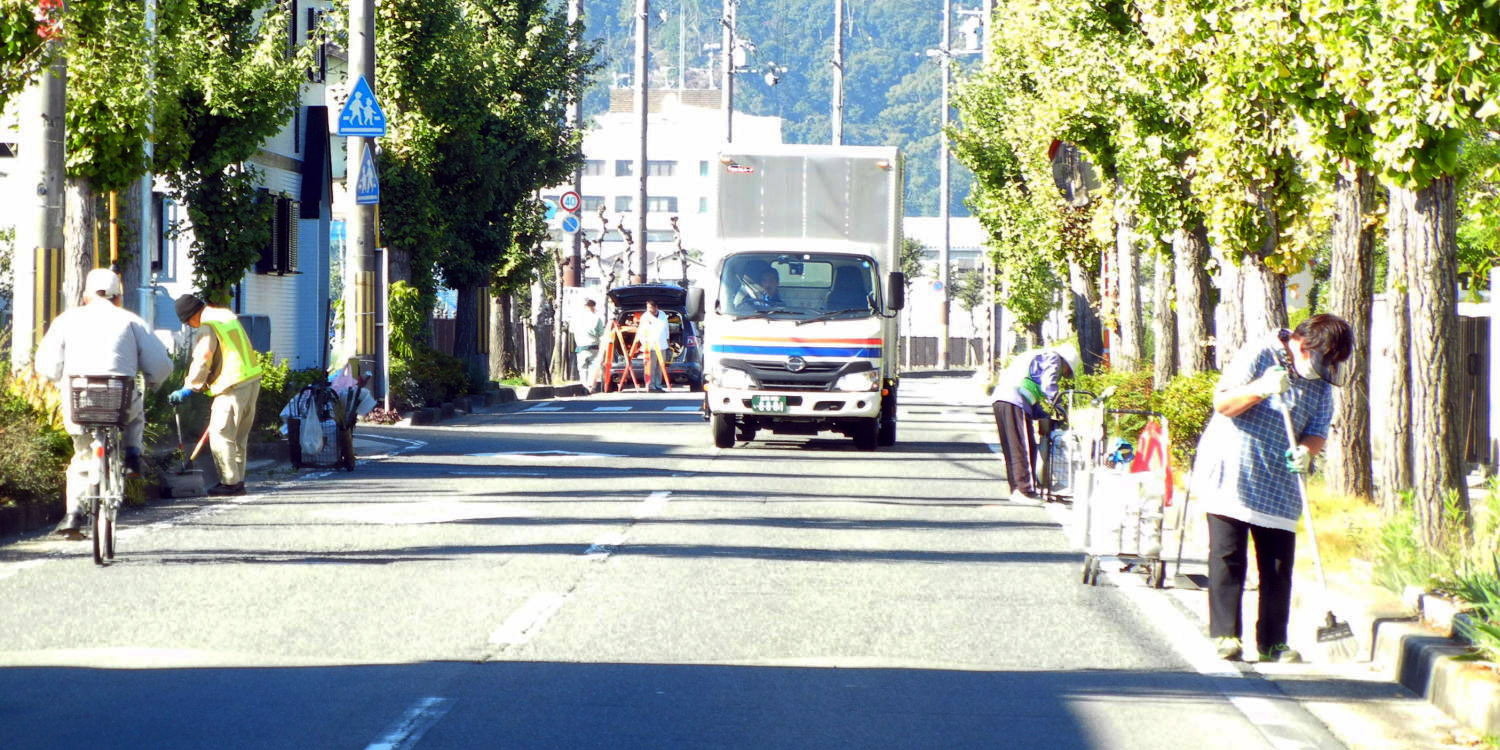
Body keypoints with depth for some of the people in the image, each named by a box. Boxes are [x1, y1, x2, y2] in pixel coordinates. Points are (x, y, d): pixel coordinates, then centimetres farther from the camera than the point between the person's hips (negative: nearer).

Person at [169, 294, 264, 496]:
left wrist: (188, 389, -9)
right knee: (238, 437, 16)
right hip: (252, 382, 9)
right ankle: (237, 480, 19)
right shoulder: (229, 316, 15)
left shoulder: (207, 329, -13)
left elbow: (202, 361, -17)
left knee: (221, 435, -3)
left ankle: (230, 482, -4)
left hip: (232, 388, -9)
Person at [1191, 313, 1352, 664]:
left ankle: (1272, 642, 5)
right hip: (1231, 473, -4)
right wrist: (1260, 389, -27)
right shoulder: (1258, 355, -9)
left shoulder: (1322, 384, 5)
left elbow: (1317, 433, 4)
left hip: (1278, 484, 4)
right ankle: (1225, 634, -1)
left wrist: (1305, 451, -19)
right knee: (1228, 557, -6)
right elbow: (1222, 403, -11)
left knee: (1278, 565, 0)